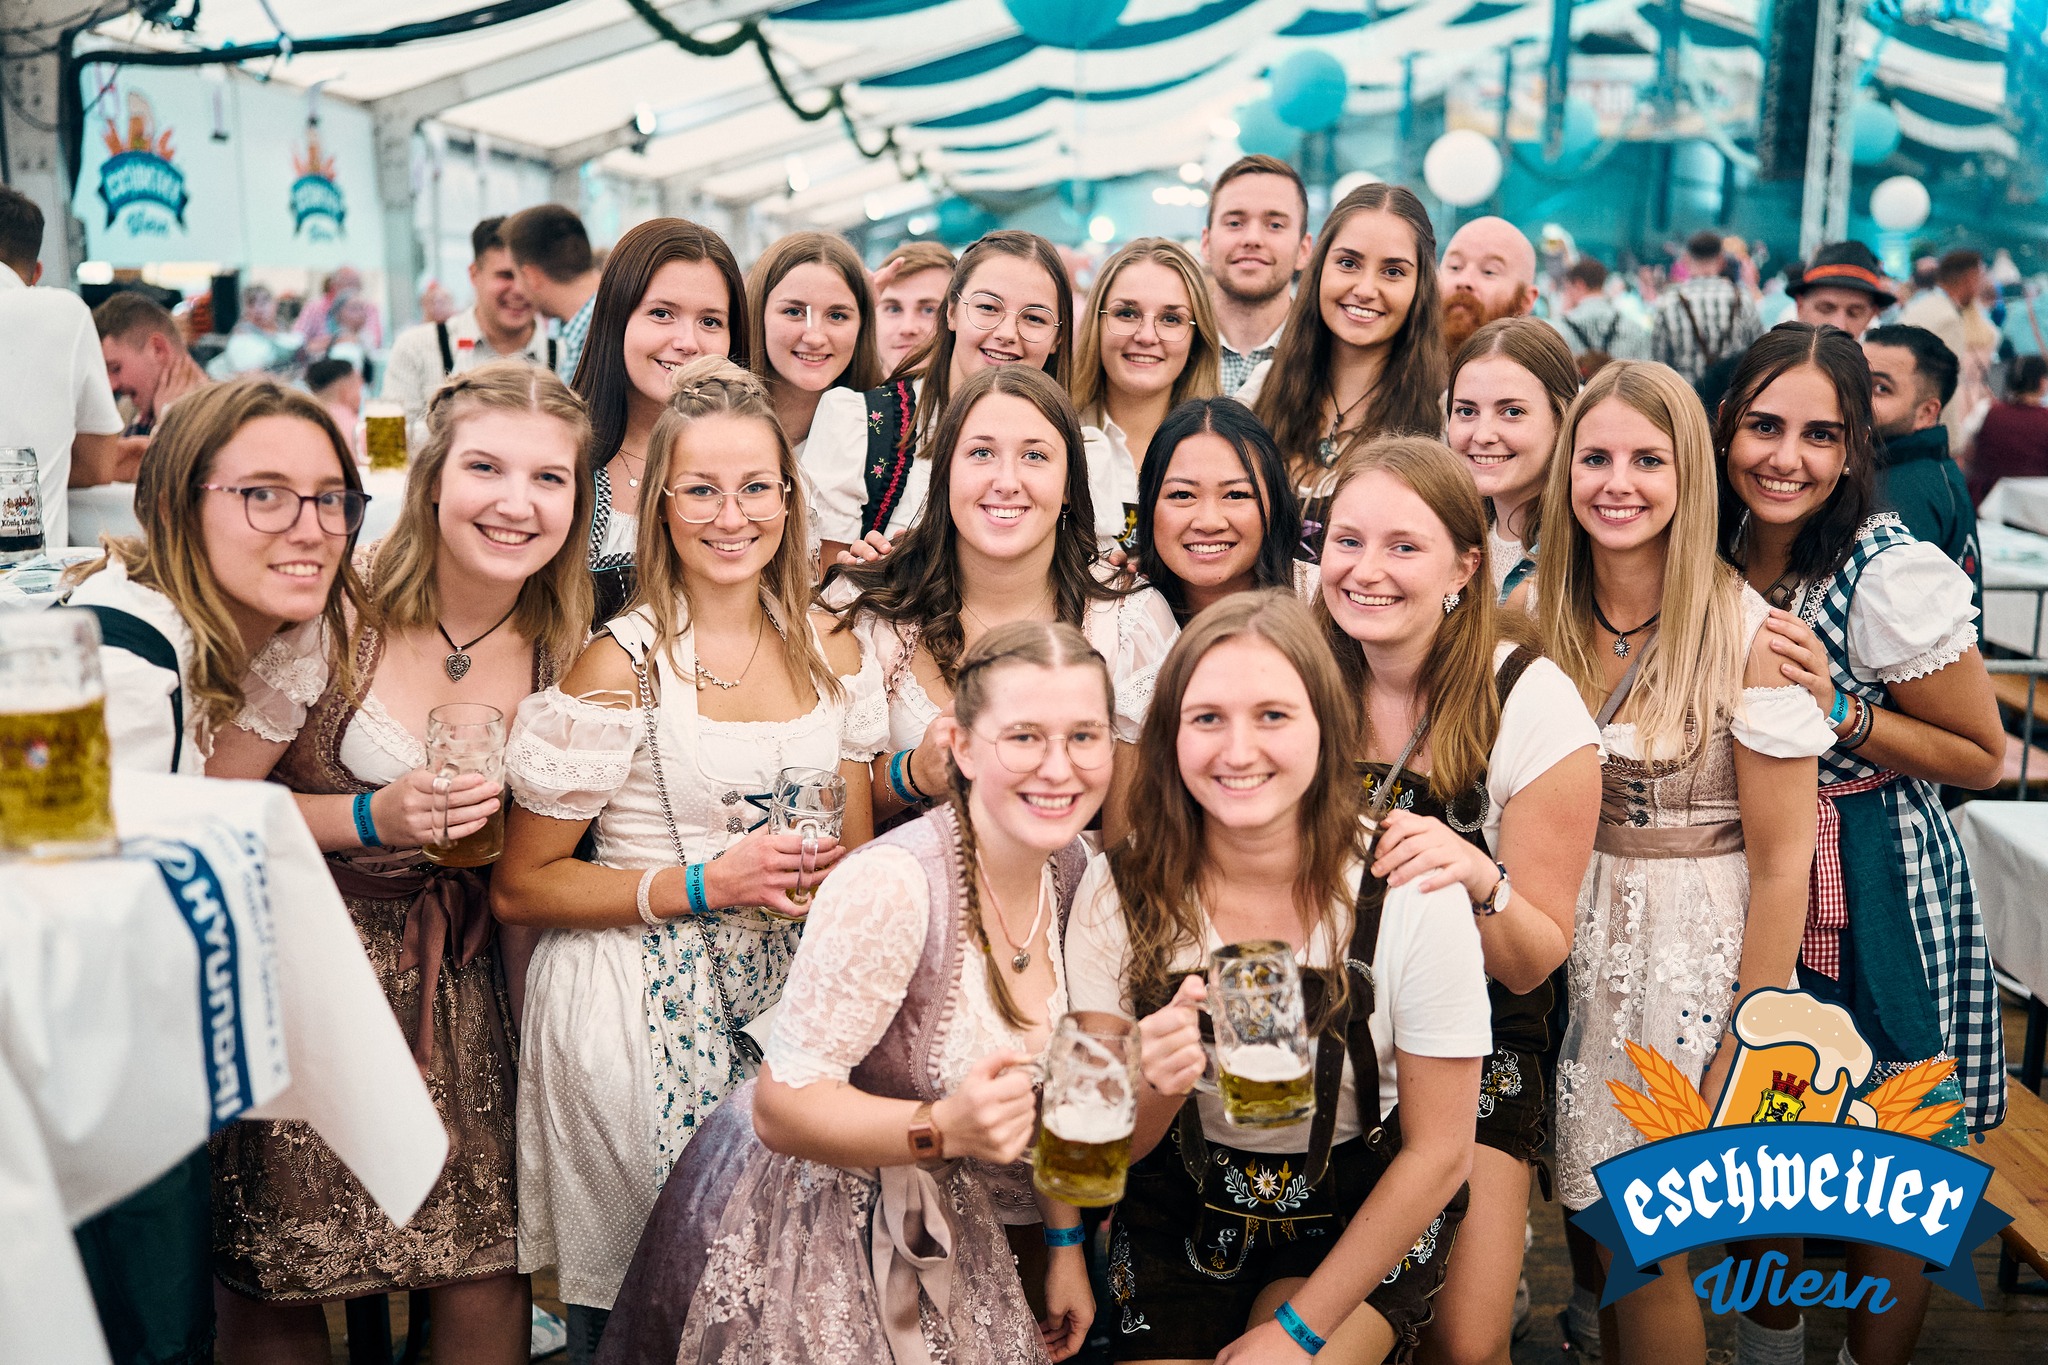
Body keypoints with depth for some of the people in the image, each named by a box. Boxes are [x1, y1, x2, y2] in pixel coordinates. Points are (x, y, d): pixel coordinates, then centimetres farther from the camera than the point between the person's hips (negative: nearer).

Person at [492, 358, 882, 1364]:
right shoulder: (620, 668, -10)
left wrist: (832, 879, -7)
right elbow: (518, 888, -9)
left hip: (791, 997, 4)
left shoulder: (832, 654, 5)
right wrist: (704, 884, -16)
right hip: (643, 1006, -4)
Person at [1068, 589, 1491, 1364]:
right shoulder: (1120, 892, -15)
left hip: (1362, 1215, -1)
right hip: (1182, 1212, 2)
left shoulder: (1408, 893, -20)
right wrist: (1155, 1085, -31)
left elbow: (1438, 1152, -11)